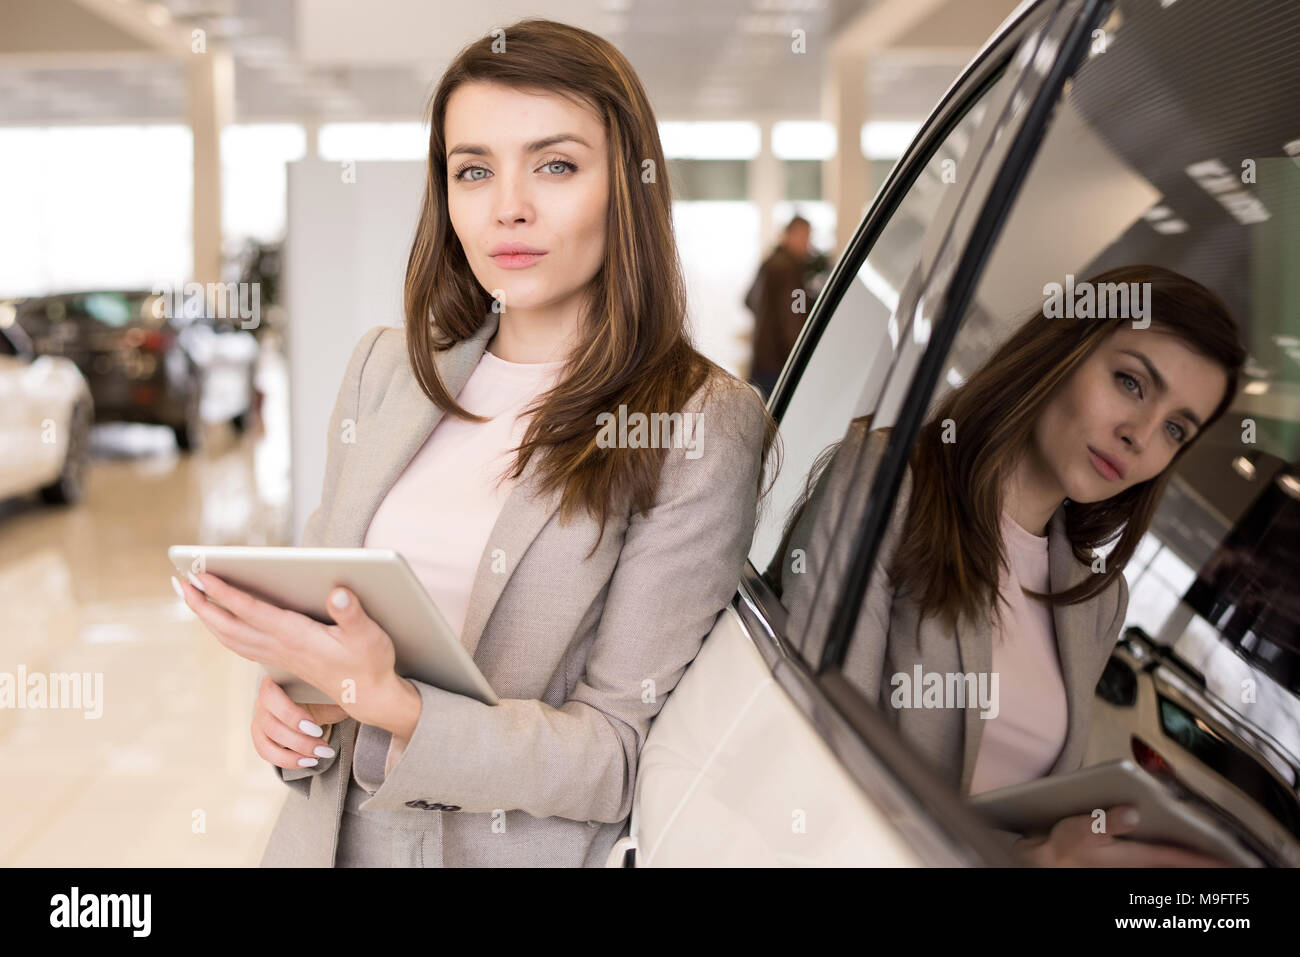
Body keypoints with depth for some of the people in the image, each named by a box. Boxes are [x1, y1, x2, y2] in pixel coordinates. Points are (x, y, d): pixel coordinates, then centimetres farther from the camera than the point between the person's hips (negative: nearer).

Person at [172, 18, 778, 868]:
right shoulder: (385, 369, 5)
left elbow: (623, 758, -13)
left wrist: (385, 703, -23)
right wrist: (286, 704, -4)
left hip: (527, 849, -4)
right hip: (331, 834, 5)